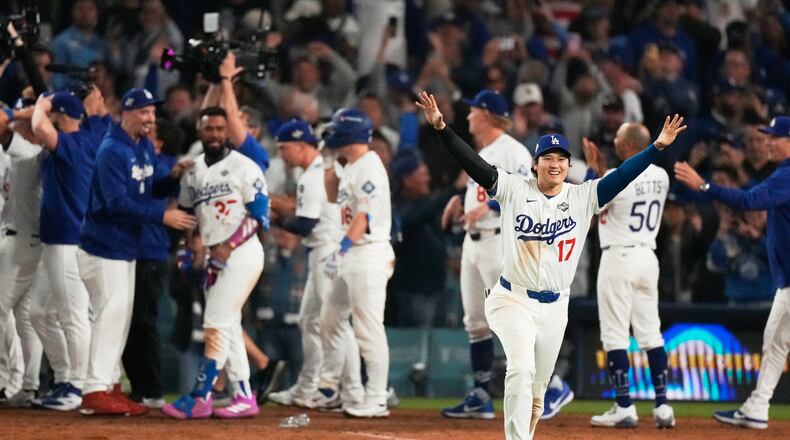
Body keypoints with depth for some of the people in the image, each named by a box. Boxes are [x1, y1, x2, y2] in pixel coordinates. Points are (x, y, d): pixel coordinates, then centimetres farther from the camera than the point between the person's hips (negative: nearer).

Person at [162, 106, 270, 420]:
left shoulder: (244, 167, -7)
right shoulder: (193, 172, 12)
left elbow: (259, 216, -10)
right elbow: (185, 213, 19)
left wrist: (228, 247, -17)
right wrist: (194, 239, -2)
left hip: (242, 252, -7)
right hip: (215, 257, 7)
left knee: (217, 324, -11)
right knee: (228, 327, 8)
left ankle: (199, 398, -12)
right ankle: (243, 397, 14)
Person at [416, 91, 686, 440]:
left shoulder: (583, 197, 2)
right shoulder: (514, 190, -4)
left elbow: (623, 176, -5)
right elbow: (472, 163, -12)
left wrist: (658, 146, -17)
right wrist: (441, 128, -24)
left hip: (555, 307, 3)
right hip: (513, 300, -3)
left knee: (537, 388, 10)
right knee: (521, 369, -24)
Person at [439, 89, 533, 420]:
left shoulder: (512, 151, -11)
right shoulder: (480, 154, 19)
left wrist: (489, 206, -28)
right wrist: (460, 198, 12)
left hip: (502, 241, -10)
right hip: (473, 241, 10)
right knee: (476, 322, 9)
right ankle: (480, 397, 13)